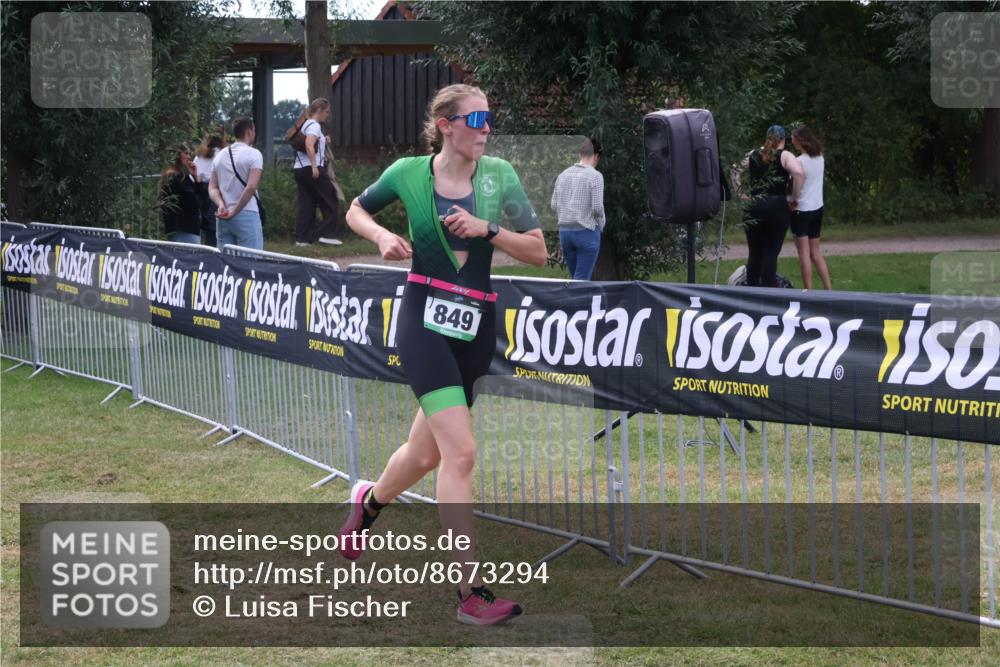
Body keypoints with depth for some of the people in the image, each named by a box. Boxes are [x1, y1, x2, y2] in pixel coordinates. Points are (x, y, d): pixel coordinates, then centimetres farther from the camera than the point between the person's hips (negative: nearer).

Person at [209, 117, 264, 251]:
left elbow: (212, 188, 9)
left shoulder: (220, 155, 15)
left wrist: (221, 205, -5)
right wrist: (235, 211, -12)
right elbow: (251, 187, -16)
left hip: (223, 218, 6)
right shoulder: (253, 154, -5)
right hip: (246, 215, -6)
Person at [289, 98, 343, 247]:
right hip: (311, 168, -9)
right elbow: (309, 145, -24)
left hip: (299, 168, 9)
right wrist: (314, 166, -27)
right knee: (330, 199, 0)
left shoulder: (305, 124, 20)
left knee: (306, 204, 7)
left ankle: (302, 237, 3)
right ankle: (327, 233, -3)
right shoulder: (314, 125, -9)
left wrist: (323, 142, 16)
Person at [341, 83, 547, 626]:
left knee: (426, 452, 16)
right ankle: (471, 591, -15)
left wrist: (487, 229, -14)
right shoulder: (408, 173, -2)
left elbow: (538, 252, 1)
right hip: (424, 319, -4)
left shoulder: (499, 174, 1)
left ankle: (369, 502, 51)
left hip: (476, 324, 4)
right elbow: (356, 211, 16)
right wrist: (381, 236, -5)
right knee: (461, 451, -17)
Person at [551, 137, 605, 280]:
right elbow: (597, 207, -14)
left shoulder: (563, 174, 8)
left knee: (576, 277, 14)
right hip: (587, 231, -6)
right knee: (582, 280, -4)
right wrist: (601, 225, 3)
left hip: (564, 230, 6)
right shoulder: (595, 175, -10)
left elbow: (554, 205, 8)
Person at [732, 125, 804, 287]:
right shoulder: (784, 156, -3)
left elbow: (736, 173, 12)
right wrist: (794, 198, -11)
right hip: (777, 207, -4)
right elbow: (798, 173, -20)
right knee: (771, 253, 0)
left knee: (755, 254, 11)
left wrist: (741, 194, 10)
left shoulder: (753, 154, 10)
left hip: (754, 207, 4)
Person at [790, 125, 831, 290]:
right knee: (816, 253, 14)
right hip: (818, 209, 7)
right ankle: (829, 290, 10)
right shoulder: (819, 158, 4)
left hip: (801, 210, -7)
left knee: (804, 253, -2)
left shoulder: (799, 161, -16)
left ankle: (808, 292, -3)